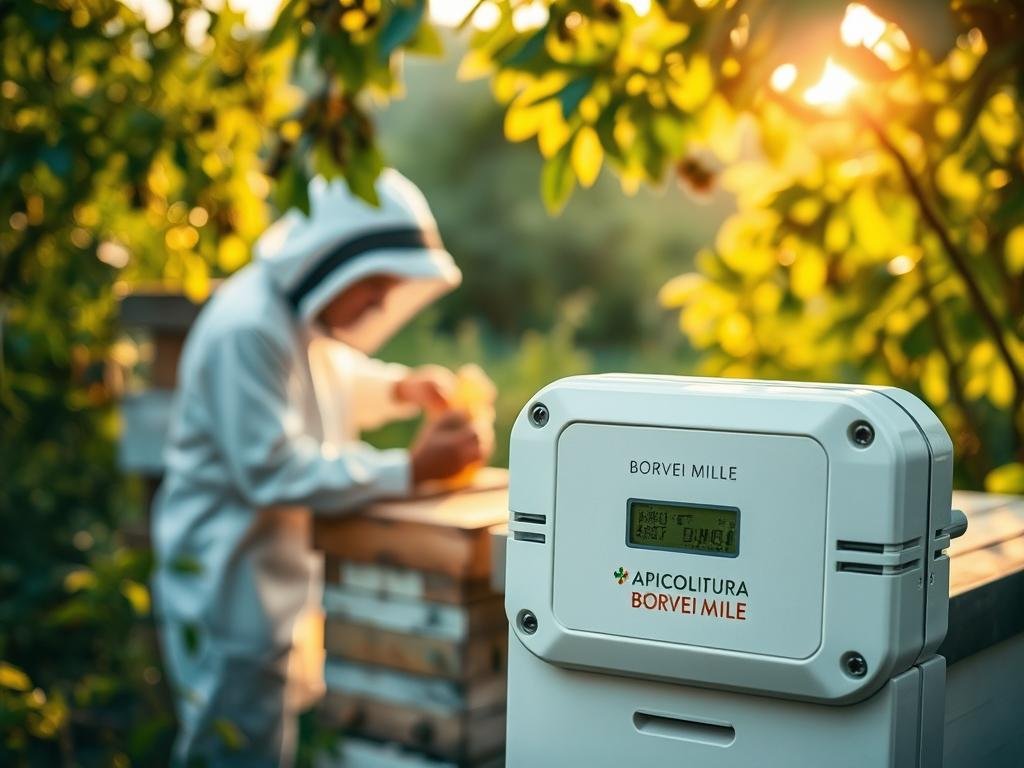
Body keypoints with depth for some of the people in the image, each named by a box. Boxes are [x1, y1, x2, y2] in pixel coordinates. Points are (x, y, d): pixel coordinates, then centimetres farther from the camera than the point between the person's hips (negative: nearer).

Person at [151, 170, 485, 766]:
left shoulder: (307, 314, 8)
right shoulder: (248, 328, -23)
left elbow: (339, 383, 26)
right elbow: (273, 471, -27)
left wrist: (401, 389, 5)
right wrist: (413, 470, -27)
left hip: (292, 580, 10)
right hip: (232, 587, -10)